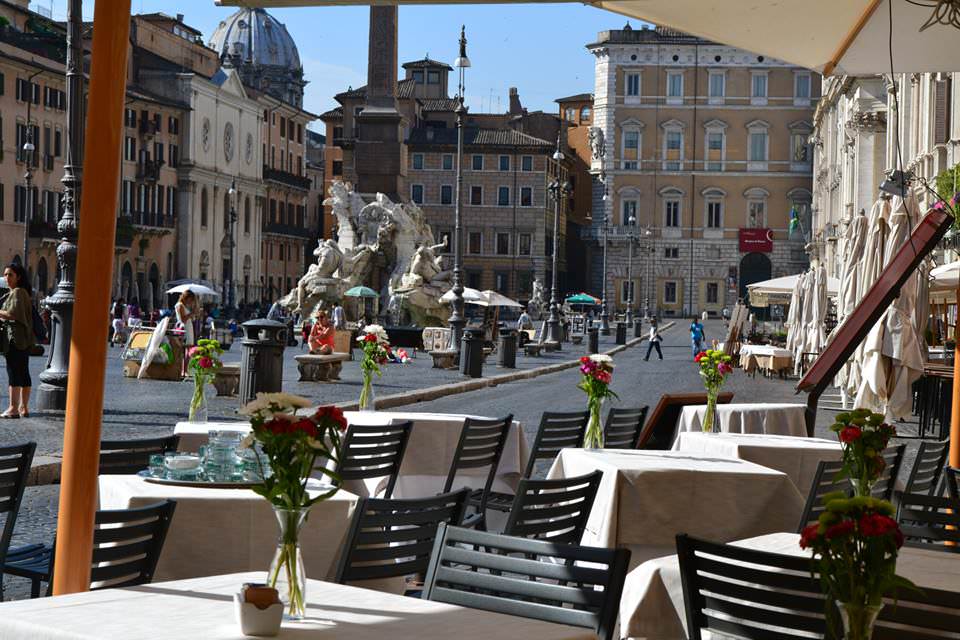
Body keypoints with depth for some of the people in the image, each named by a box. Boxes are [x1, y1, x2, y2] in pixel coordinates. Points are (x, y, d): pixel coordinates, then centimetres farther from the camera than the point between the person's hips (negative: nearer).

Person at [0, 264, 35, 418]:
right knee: (23, 373, 10)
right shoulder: (22, 292, 19)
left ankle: (13, 408, -13)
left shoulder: (17, 292, -11)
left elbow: (13, 314, -20)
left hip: (16, 337, -10)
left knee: (13, 372, -10)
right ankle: (24, 407, 13)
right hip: (24, 337, 10)